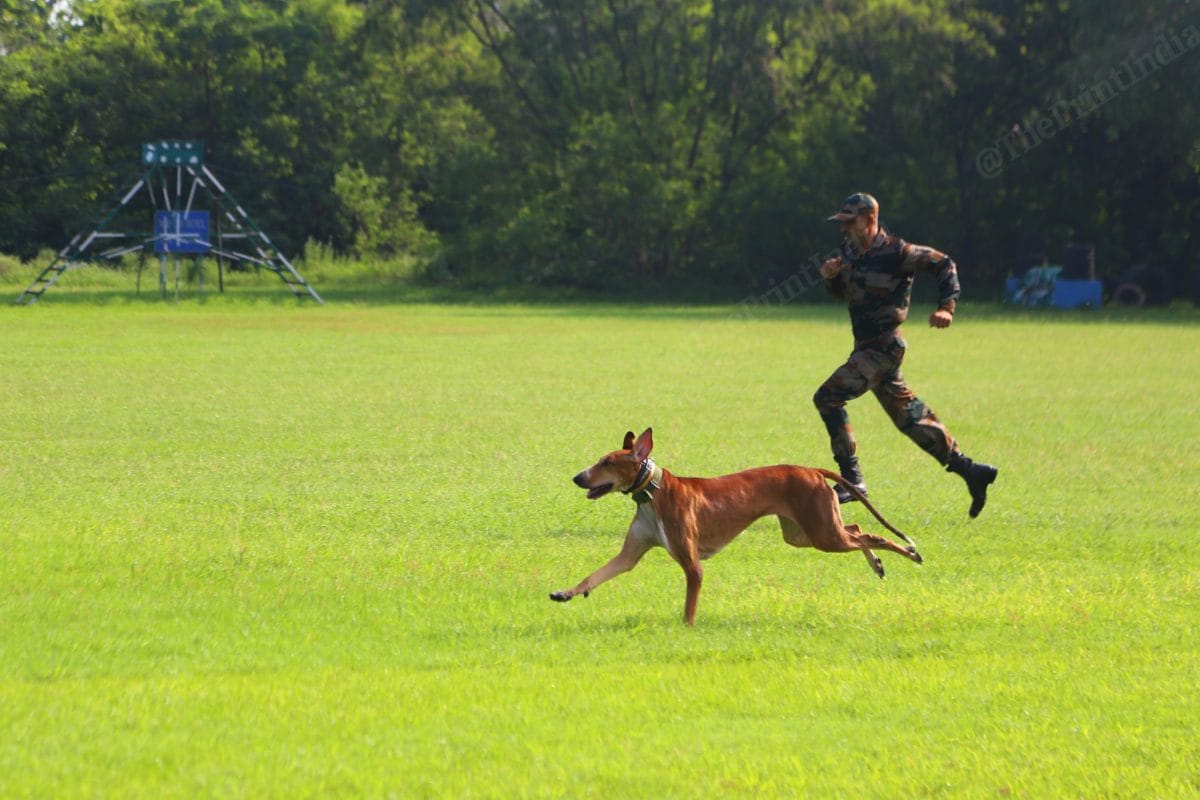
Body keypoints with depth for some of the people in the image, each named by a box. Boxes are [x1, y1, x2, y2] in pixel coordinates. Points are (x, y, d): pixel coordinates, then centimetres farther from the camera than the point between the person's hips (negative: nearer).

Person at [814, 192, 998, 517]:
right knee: (910, 418, 13)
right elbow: (843, 292, 20)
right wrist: (831, 277, -2)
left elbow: (943, 264, -10)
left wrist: (946, 307, -18)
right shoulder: (849, 249, 7)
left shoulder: (895, 252, -16)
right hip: (866, 347, 9)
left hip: (883, 347, -9)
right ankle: (970, 471, 20)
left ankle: (852, 479, -16)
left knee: (828, 398, -18)